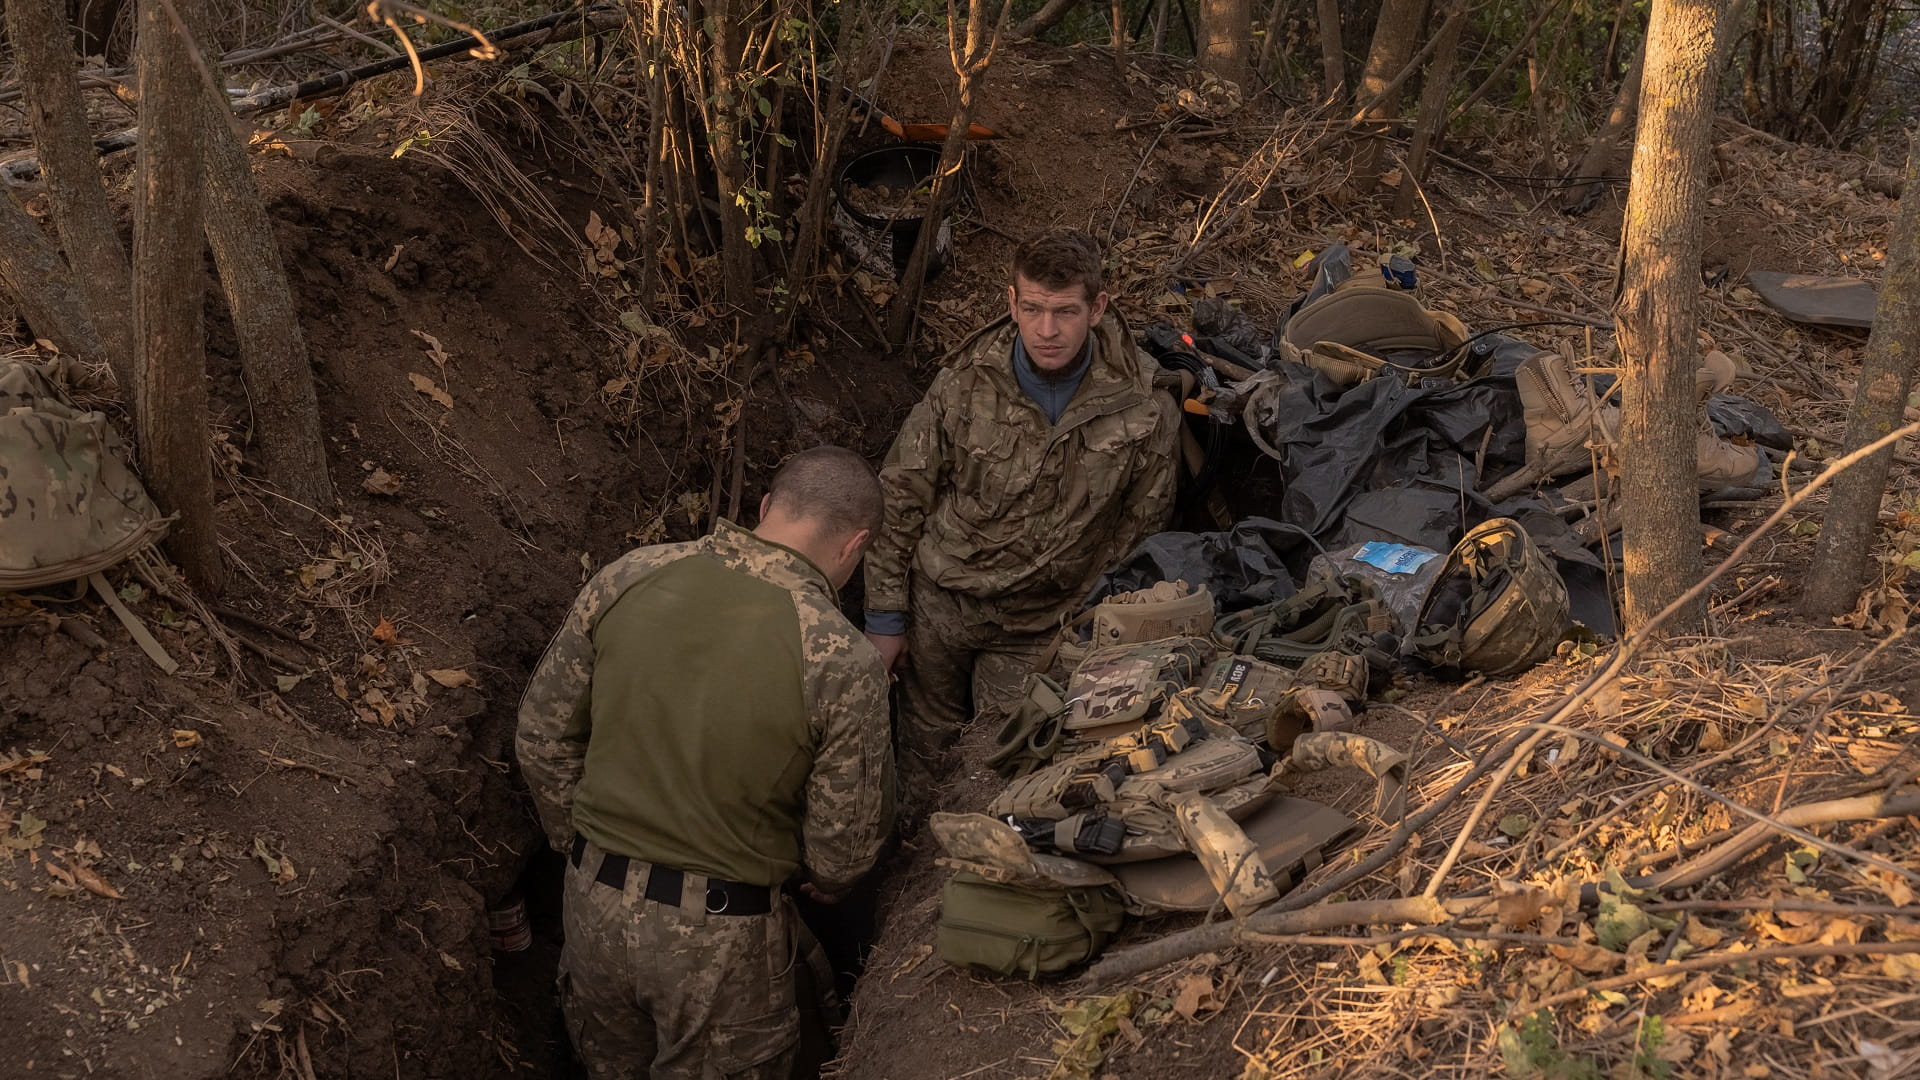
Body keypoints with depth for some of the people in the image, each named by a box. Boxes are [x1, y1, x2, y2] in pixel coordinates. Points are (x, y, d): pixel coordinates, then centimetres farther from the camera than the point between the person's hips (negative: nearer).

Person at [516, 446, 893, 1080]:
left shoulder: (628, 577, -10)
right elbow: (845, 849, -11)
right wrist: (825, 882, 12)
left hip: (595, 902, 4)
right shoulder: (841, 661, -21)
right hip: (721, 935, -4)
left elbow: (544, 734, 1)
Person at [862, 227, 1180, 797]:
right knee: (926, 744, 16)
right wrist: (884, 617, -2)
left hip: (1040, 625, -1)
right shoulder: (965, 386, -14)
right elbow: (899, 499, -4)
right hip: (942, 600, 1)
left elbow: (1140, 525, 0)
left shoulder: (1144, 407, -14)